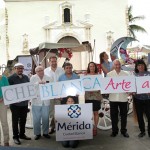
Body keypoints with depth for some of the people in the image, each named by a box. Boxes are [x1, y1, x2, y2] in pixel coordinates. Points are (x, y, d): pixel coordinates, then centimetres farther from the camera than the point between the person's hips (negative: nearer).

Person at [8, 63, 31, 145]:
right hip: (15, 103, -5)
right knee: (15, 120, 7)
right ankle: (15, 136, 19)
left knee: (23, 119, 15)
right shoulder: (11, 78, -8)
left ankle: (22, 134, 30)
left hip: (24, 102, 5)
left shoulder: (26, 77, 7)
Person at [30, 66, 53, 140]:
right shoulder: (33, 78, 3)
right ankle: (37, 133, 17)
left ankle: (45, 132, 23)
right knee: (36, 119, 4)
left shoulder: (48, 78, 8)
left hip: (46, 101, 2)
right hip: (36, 101, -2)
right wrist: (38, 83, -17)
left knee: (46, 118, 8)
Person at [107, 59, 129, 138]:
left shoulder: (126, 74, 5)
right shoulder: (109, 74, 3)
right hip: (113, 98, 0)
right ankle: (114, 130, 22)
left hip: (123, 97, 0)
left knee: (123, 115, 9)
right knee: (113, 115, 8)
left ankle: (123, 130, 25)